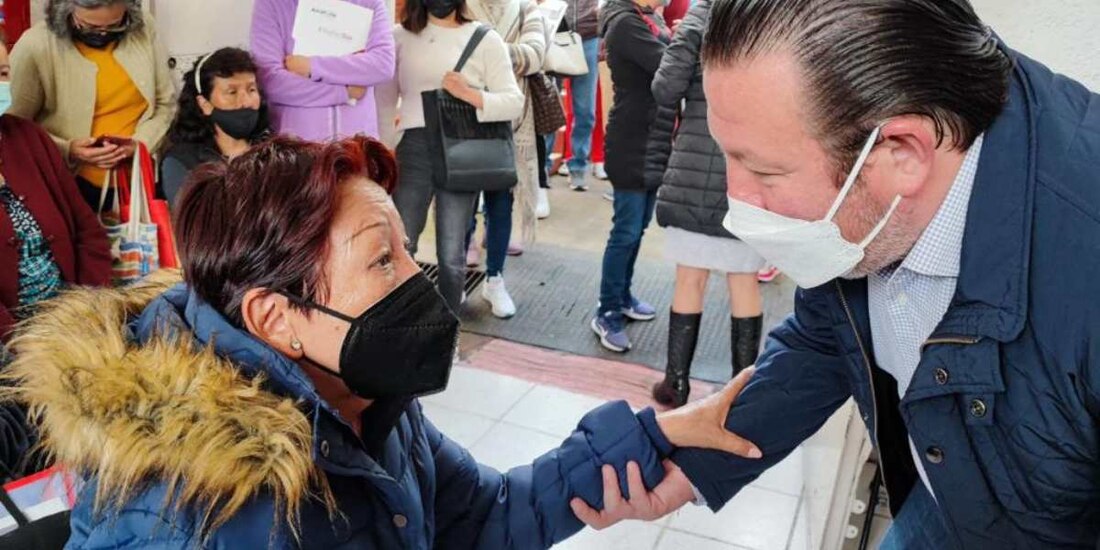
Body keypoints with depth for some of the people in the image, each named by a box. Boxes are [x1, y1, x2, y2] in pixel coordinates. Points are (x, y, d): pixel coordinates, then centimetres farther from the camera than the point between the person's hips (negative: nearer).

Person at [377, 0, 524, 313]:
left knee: (451, 254, 3)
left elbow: (515, 103, -2)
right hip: (413, 148, 2)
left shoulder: (485, 40, 2)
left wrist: (470, 94, -16)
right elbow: (385, 99, 11)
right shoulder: (400, 36, 8)